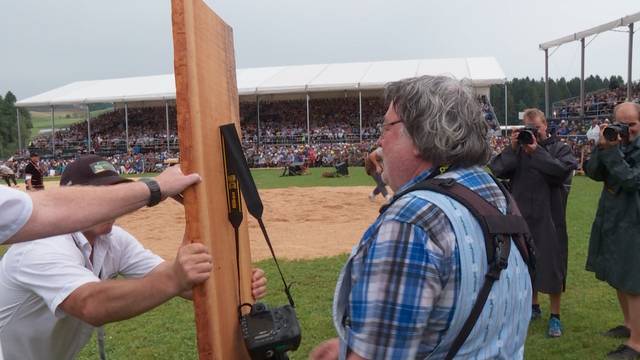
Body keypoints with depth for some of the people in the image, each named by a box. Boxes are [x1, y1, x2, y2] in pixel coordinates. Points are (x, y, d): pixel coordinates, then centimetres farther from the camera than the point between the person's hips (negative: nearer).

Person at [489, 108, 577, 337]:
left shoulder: (560, 148, 1)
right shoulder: (517, 148, 6)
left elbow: (562, 170, -19)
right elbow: (497, 170, -7)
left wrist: (536, 151, -19)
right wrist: (512, 149, -15)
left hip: (549, 218, -3)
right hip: (521, 218, 3)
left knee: (551, 265, 3)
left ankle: (555, 316, 17)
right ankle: (533, 306, 34)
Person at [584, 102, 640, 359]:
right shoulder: (614, 142, 4)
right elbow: (594, 173, -4)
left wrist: (611, 150, -24)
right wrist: (602, 148, -17)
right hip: (612, 219, 7)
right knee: (616, 276, 20)